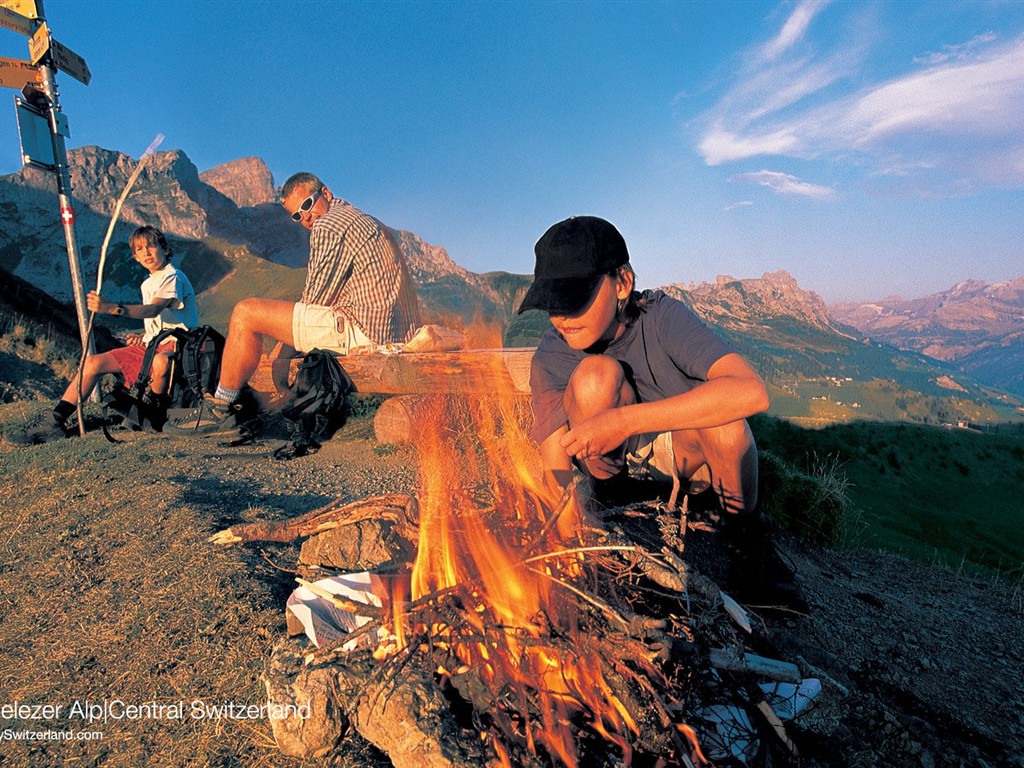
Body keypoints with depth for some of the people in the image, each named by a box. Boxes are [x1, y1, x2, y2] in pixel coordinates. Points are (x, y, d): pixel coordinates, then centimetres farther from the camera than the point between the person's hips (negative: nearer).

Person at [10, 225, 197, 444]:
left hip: (178, 344, -9)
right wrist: (143, 335, 8)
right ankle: (54, 422, 1)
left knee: (161, 361, -43)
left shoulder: (174, 277, -9)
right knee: (94, 362, -1)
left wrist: (111, 308, -39)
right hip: (152, 344, 9)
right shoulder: (147, 284, 20)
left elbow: (154, 310, -28)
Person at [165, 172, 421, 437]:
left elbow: (314, 301, -6)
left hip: (364, 331, -11)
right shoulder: (366, 221, 26)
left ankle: (219, 411, 4)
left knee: (245, 314, -6)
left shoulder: (329, 225, -6)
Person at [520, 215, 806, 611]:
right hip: (612, 457, 0)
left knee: (723, 418, -35)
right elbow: (555, 473, -20)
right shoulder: (550, 359, -21)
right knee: (596, 373, -30)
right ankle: (604, 498, -6)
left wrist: (624, 420, -48)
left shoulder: (661, 317, -26)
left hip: (685, 450, 0)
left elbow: (752, 392, -42)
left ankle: (744, 534, -5)